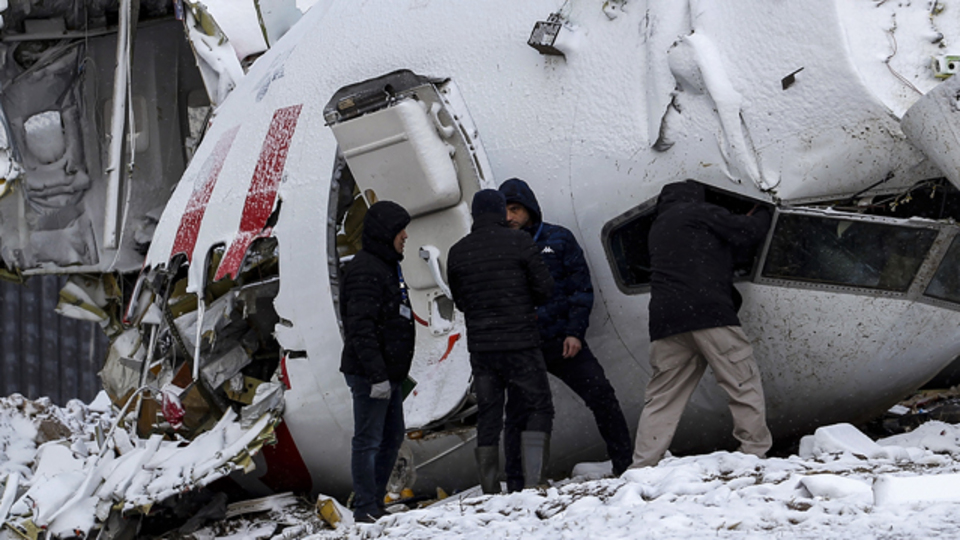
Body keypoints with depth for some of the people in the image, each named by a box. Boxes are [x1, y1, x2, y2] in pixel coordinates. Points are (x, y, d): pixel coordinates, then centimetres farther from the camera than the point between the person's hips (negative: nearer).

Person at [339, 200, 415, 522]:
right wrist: (377, 375, -26)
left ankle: (374, 504, 24)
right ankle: (366, 510, 1)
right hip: (369, 374, -11)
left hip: (387, 373, 11)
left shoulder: (387, 266, 17)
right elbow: (361, 328, -23)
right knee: (368, 441, -4)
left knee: (392, 438, 16)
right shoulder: (366, 270, -17)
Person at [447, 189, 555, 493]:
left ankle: (490, 492, 7)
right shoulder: (518, 242, -6)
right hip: (520, 342, -3)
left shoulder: (457, 253, 5)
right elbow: (544, 288, -4)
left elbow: (460, 302, 12)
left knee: (487, 418, 9)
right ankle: (534, 481, -9)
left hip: (480, 346, 3)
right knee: (539, 409, 5)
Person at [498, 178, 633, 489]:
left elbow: (581, 286, 3)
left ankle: (626, 464, 7)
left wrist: (575, 331, -7)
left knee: (602, 396, -5)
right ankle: (516, 485, 4)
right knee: (518, 414, -3)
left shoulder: (558, 239, 5)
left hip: (562, 340, 0)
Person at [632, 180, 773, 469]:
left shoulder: (658, 227, 29)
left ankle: (641, 467, 1)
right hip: (708, 313, -6)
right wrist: (761, 214, 25)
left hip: (664, 319, 7)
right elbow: (747, 232, 5)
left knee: (661, 398, 7)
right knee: (745, 385, 1)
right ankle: (756, 452, -3)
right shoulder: (699, 212, 7)